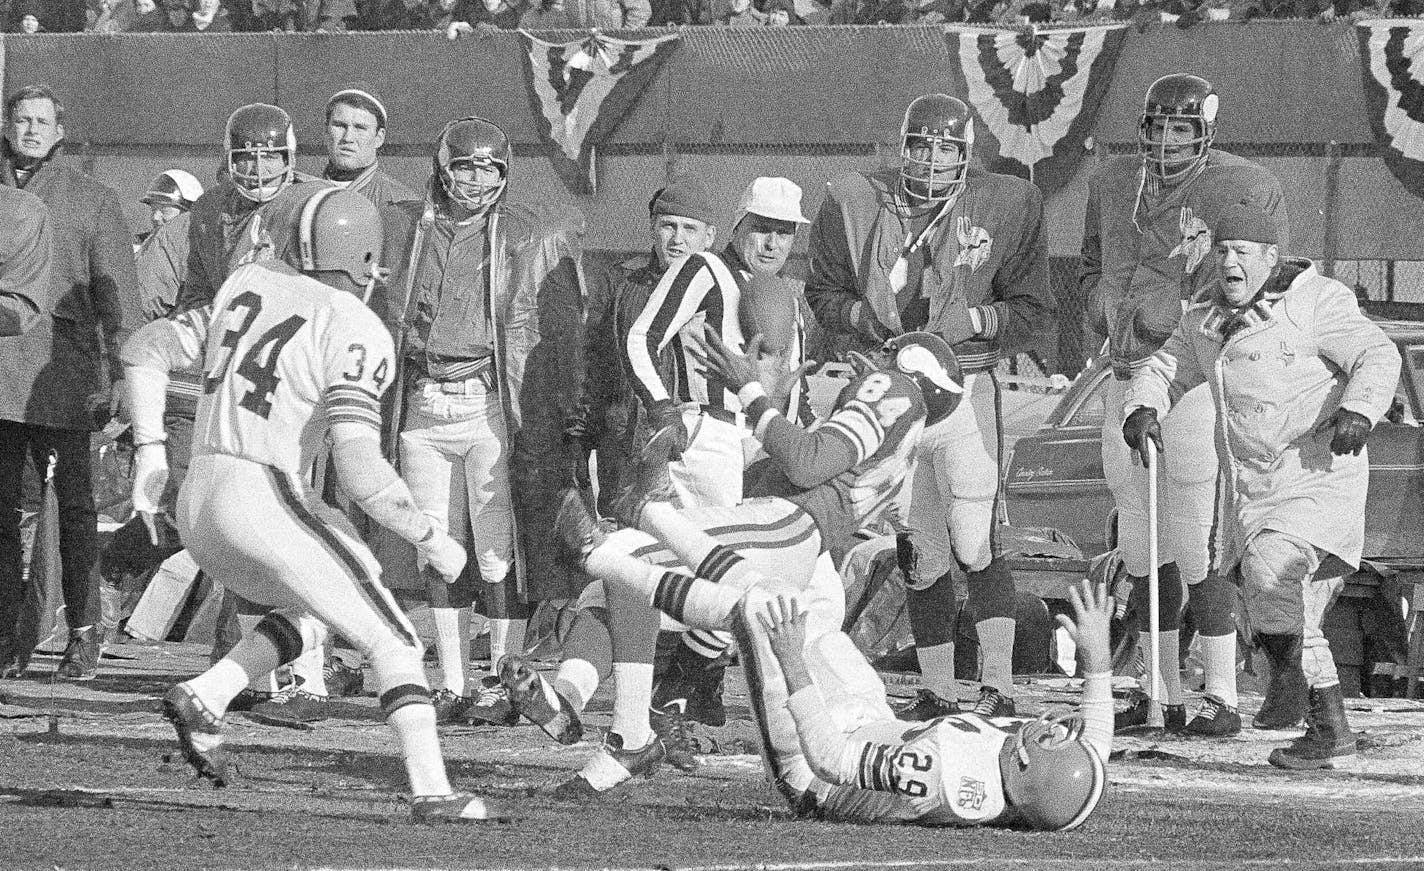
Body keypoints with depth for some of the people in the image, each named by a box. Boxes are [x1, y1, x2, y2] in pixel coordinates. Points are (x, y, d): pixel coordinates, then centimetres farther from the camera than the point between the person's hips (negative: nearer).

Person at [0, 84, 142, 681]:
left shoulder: (92, 201, 7)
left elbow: (117, 295, 5)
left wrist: (118, 374, -2)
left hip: (61, 378, -2)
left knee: (74, 509, -1)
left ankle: (83, 637, 2)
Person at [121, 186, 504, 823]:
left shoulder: (250, 288, 11)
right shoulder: (355, 334, -10)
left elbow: (146, 352, 14)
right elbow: (358, 467, -20)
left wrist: (150, 453, 17)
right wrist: (431, 540, -11)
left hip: (197, 508, 7)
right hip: (268, 503, -7)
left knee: (308, 613, 28)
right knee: (393, 642, 1)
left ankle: (203, 699, 8)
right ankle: (432, 792, -11)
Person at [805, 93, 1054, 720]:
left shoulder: (1008, 208, -1)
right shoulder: (855, 204, 3)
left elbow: (1034, 314, 1)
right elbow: (822, 293, 10)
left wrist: (970, 321, -14)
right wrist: (870, 318, -9)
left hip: (965, 391, -3)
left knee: (974, 544, -13)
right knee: (918, 554, 8)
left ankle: (998, 687, -7)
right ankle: (937, 692, 17)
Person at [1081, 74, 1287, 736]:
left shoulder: (1246, 189, -3)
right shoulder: (1111, 185, 14)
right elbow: (1091, 271, 27)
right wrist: (1112, 318, 8)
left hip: (1201, 377, -6)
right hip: (1127, 377, 6)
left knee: (1197, 544, -10)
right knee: (1141, 544, 10)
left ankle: (1221, 697, -6)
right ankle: (1163, 693, 19)